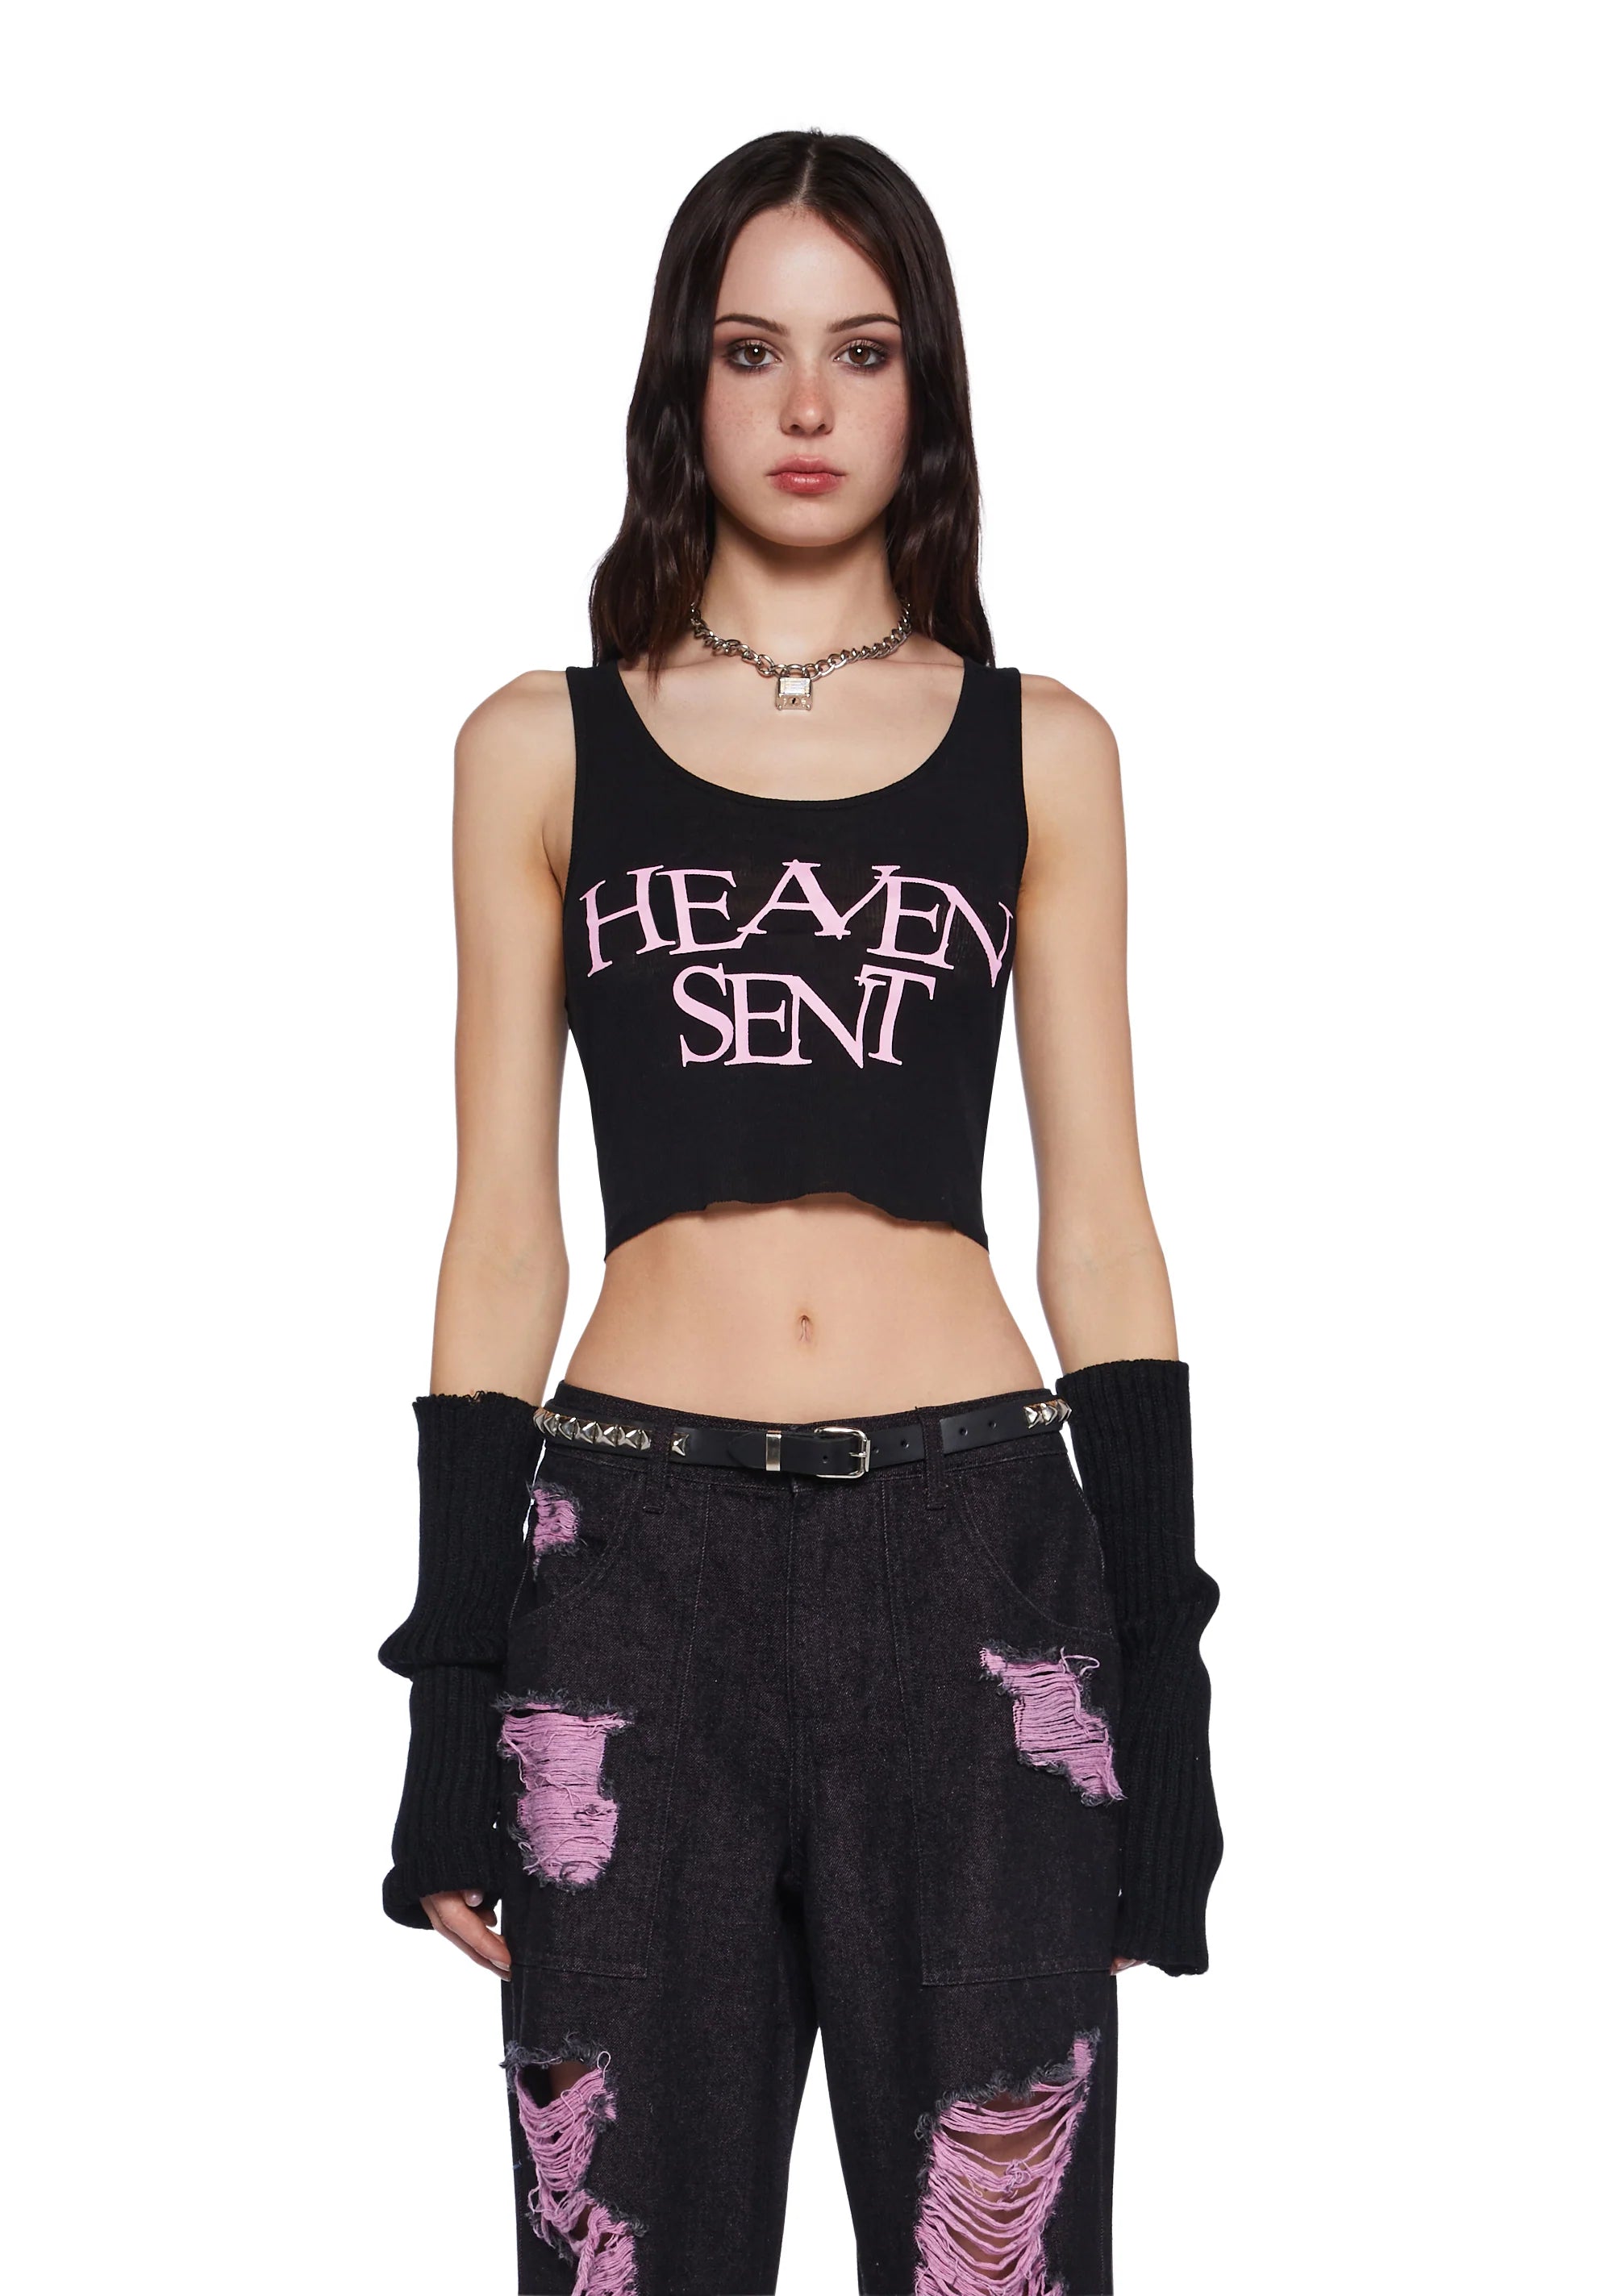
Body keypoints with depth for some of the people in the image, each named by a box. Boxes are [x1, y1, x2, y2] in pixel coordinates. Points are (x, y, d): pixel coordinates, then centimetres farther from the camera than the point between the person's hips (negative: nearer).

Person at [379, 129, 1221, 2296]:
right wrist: (455, 1679, 2)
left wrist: (1159, 1668, 2)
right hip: (635, 1559, 0)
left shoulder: (1039, 751, 9)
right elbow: (503, 1229, 7)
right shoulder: (543, 748, 9)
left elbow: (1099, 1226, 8)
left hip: (977, 1556, 0)